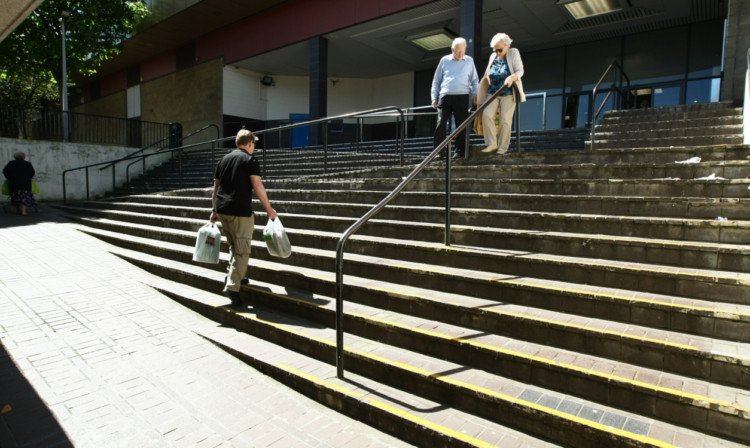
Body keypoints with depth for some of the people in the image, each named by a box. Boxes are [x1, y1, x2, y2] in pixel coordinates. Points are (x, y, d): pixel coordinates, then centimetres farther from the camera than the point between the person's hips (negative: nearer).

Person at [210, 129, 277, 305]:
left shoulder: (224, 159, 17)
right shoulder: (250, 160, -3)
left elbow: (216, 187, 18)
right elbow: (257, 186, -12)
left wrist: (214, 210, 22)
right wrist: (269, 209, -7)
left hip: (221, 209, 7)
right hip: (240, 211, -7)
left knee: (233, 246, 23)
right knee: (242, 250, -3)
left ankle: (234, 276, 29)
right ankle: (232, 286, -10)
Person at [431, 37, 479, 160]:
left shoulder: (469, 61, 15)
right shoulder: (444, 60, 13)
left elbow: (474, 80, 20)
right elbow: (436, 80, 15)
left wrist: (475, 93, 3)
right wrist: (434, 97, 7)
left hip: (462, 96, 0)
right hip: (445, 96, 0)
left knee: (461, 124, -4)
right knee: (441, 123, -10)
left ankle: (460, 151, 4)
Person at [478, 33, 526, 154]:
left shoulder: (514, 53, 4)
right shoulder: (493, 57, 15)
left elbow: (520, 71, -6)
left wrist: (512, 77, -26)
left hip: (508, 94, -3)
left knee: (505, 119, -14)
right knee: (487, 114, -21)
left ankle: (502, 148, -6)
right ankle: (492, 144, -17)